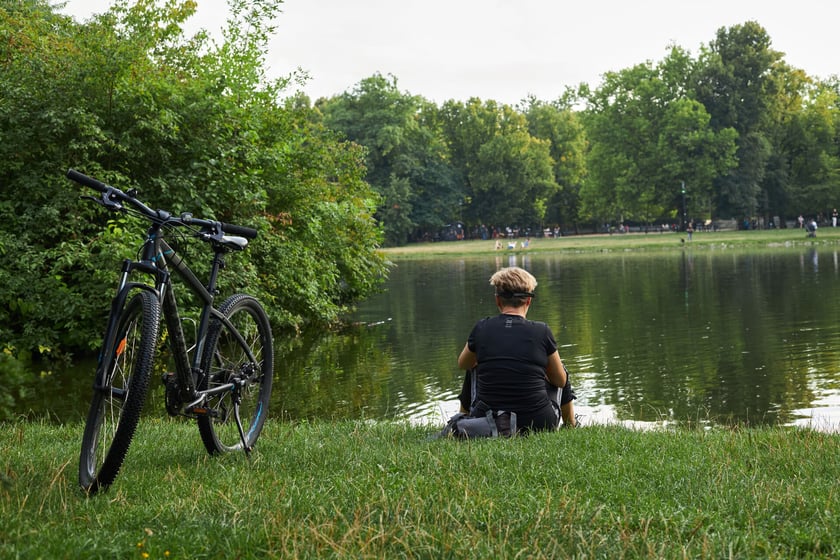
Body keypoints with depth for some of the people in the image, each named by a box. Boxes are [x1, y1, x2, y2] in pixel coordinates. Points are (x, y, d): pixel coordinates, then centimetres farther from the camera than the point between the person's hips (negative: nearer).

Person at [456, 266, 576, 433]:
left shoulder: (481, 329, -5)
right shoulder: (541, 331, -9)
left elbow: (462, 364, 17)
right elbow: (561, 381, 6)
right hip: (538, 424, -1)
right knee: (562, 373, 29)